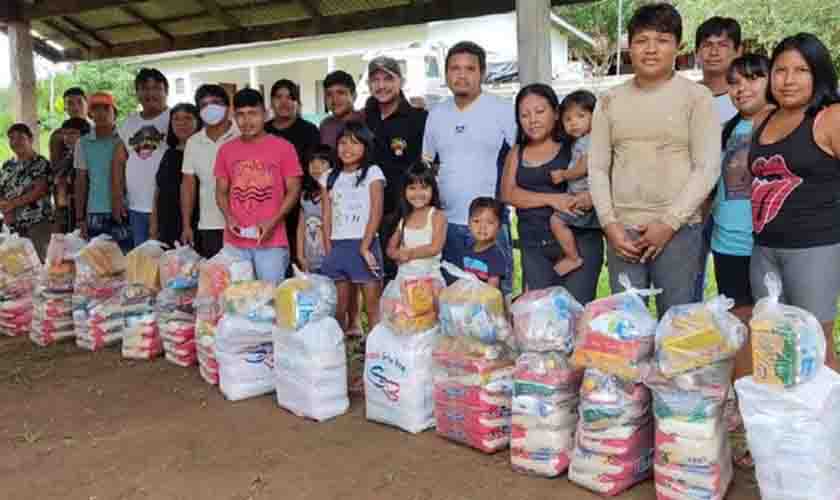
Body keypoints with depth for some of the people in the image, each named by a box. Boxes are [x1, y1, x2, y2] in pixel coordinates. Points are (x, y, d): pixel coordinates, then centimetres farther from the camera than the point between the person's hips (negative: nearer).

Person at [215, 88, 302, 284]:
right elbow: (221, 191, 14)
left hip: (272, 241, -3)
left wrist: (273, 221, -13)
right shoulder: (226, 149, 10)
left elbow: (293, 190, -1)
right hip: (235, 242, 3)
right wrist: (228, 217, -5)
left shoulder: (283, 147, 0)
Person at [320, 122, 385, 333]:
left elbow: (376, 212, -6)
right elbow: (327, 217, 9)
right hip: (337, 247, 3)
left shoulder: (373, 173, 2)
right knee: (338, 307, 5)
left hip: (363, 244, -3)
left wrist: (365, 246, -13)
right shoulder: (329, 177, 13)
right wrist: (329, 251, 0)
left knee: (373, 306, -1)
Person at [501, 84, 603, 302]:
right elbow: (509, 193, 0)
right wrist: (551, 199, -12)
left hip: (579, 240, -3)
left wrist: (592, 196, -25)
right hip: (533, 246, 3)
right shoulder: (517, 153, 13)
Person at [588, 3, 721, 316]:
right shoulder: (610, 100, 10)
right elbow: (598, 168, 8)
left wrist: (669, 222, -11)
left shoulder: (697, 97, 1)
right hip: (622, 230, 3)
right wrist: (609, 223, -3)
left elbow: (707, 168, -5)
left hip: (679, 229, -2)